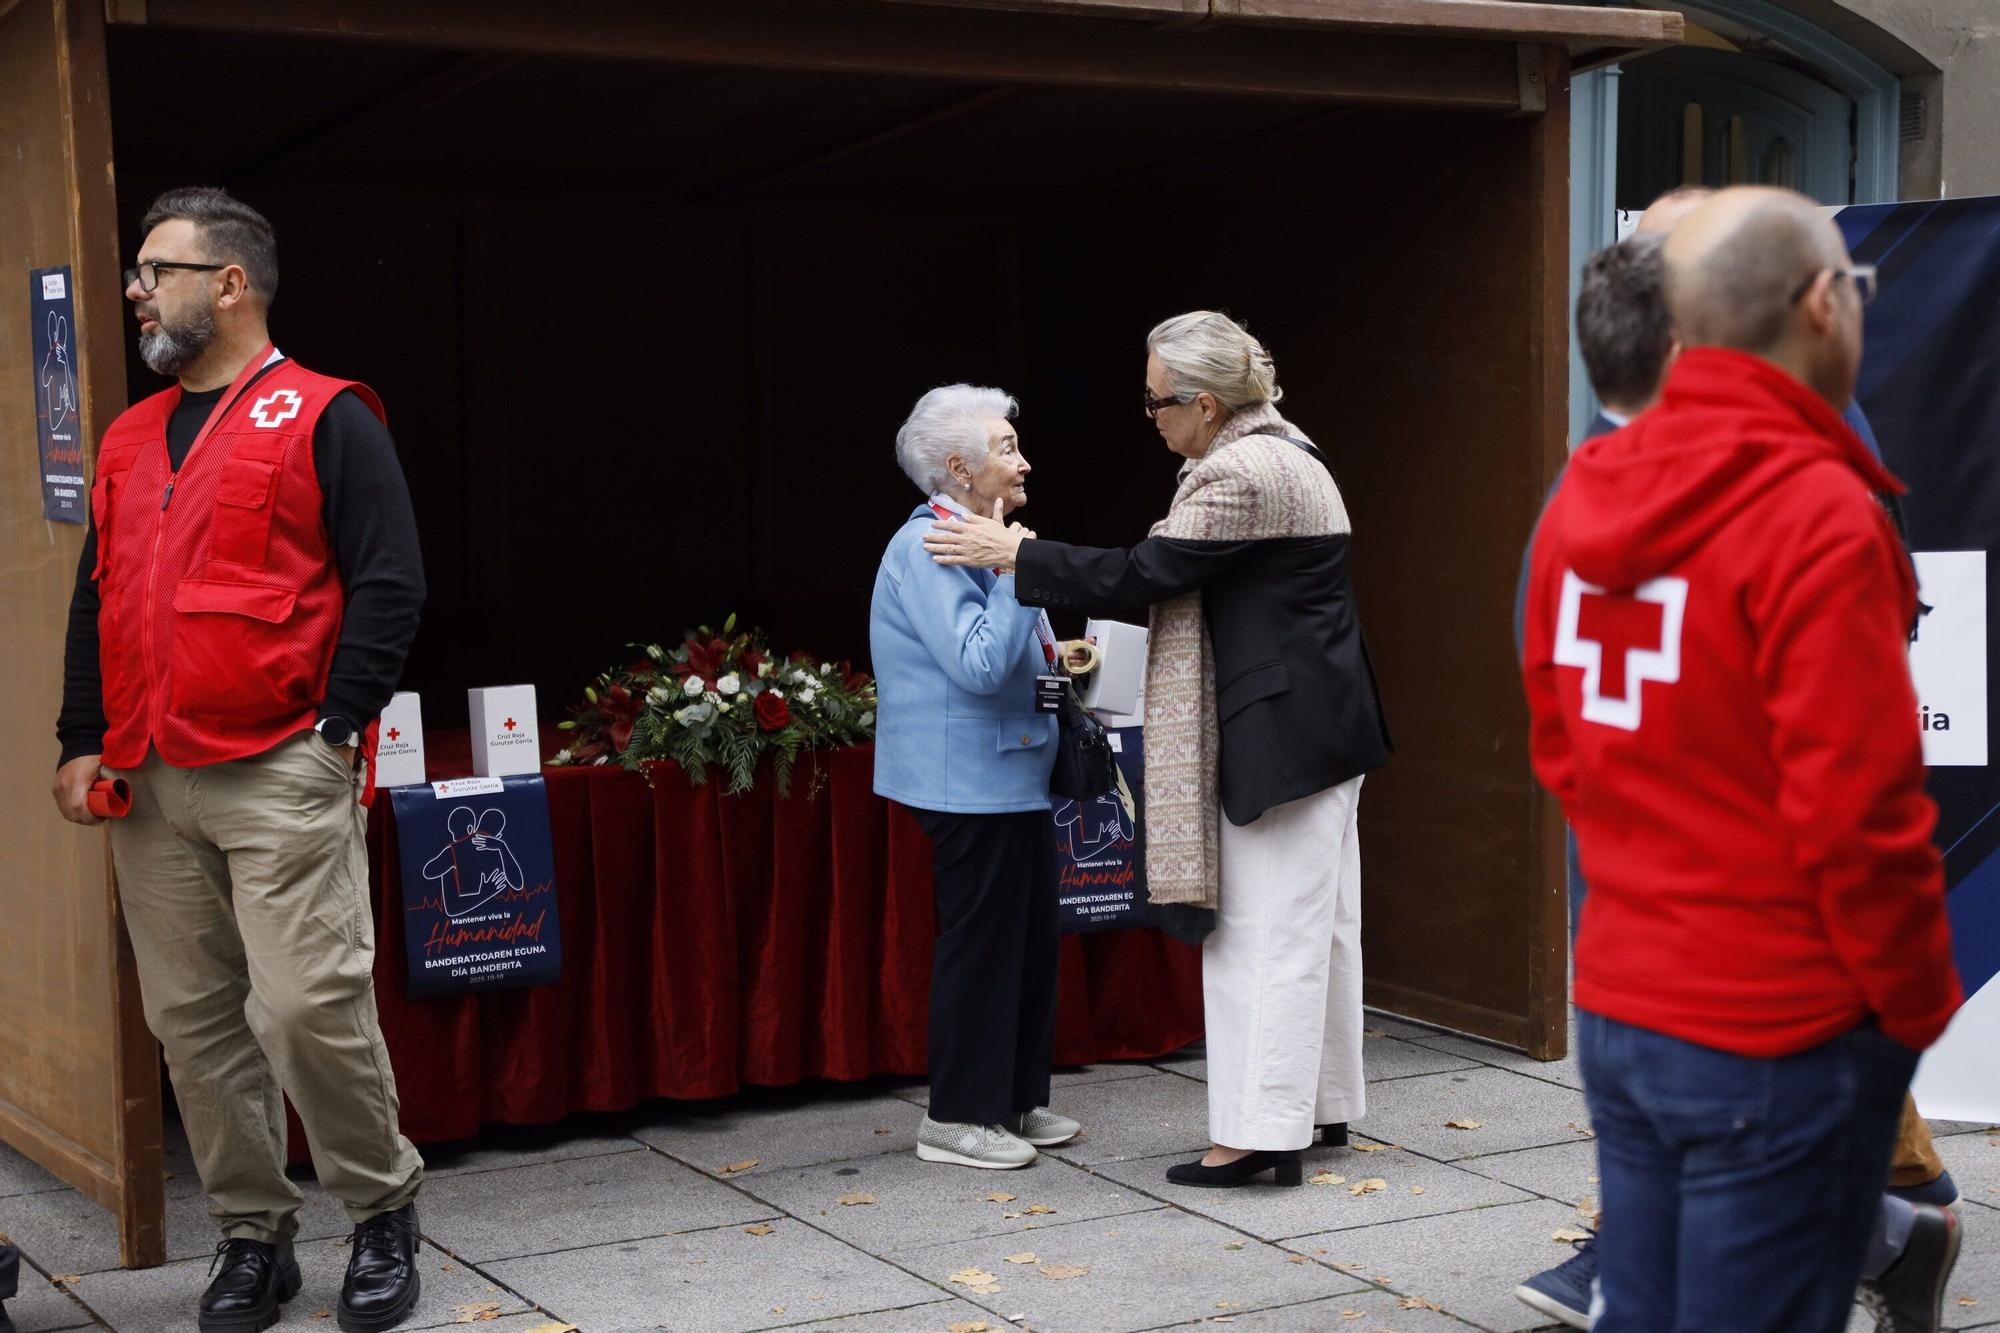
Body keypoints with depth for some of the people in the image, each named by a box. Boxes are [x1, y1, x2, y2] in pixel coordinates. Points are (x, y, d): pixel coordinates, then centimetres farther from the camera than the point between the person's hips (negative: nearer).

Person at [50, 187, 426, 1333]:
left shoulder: (324, 419, -3)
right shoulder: (133, 440, 18)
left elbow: (390, 586, -7)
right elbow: (97, 601, 21)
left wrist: (333, 731, -12)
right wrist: (84, 741, 12)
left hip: (283, 776, -7)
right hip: (150, 786, 7)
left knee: (307, 1008, -11)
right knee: (192, 1020, 7)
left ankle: (385, 1211, 9)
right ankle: (254, 1238, 19)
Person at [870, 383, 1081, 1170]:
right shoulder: (927, 550, -17)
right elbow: (978, 664, -28)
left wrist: (1054, 663, 11)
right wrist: (1016, 569, -21)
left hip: (1013, 776, 10)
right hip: (972, 783, -10)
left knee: (1030, 939, 14)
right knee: (980, 943, -4)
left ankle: (1016, 1099, 24)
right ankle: (957, 1119, 6)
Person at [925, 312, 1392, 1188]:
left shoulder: (1242, 475, -18)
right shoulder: (1280, 453, 15)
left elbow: (1145, 574, -18)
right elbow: (1180, 582, 18)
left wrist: (1015, 554, -11)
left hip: (1280, 737, -11)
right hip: (1322, 723, 11)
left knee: (1270, 933, -6)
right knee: (1317, 922, 15)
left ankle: (1262, 1131, -2)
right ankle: (1322, 1104, 24)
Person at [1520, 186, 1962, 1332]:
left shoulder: (1589, 496, 6)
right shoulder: (1816, 510, -17)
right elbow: (1856, 812, -19)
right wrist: (1920, 1007, -5)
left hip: (1617, 1004, 7)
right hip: (1779, 1035, -7)